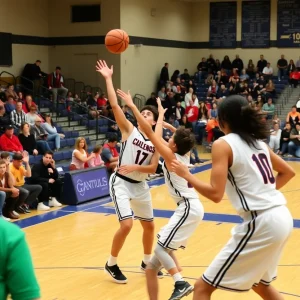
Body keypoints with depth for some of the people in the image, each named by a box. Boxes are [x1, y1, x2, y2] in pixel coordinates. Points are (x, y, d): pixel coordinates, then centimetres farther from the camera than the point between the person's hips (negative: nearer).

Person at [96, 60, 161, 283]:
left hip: (140, 185, 5)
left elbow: (153, 168, -4)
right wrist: (108, 79, -21)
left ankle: (147, 262, 37)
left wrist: (135, 167, -20)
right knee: (127, 224, -17)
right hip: (121, 183, -5)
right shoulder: (129, 129, -8)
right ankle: (111, 264, 4)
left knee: (149, 226, 15)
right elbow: (114, 105, -18)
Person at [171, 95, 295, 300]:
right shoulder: (258, 141, 15)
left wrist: (186, 175, -3)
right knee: (259, 282, 32)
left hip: (260, 223, -8)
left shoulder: (223, 144, -7)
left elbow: (215, 194, -16)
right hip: (282, 218, 8)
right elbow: (288, 172, 26)